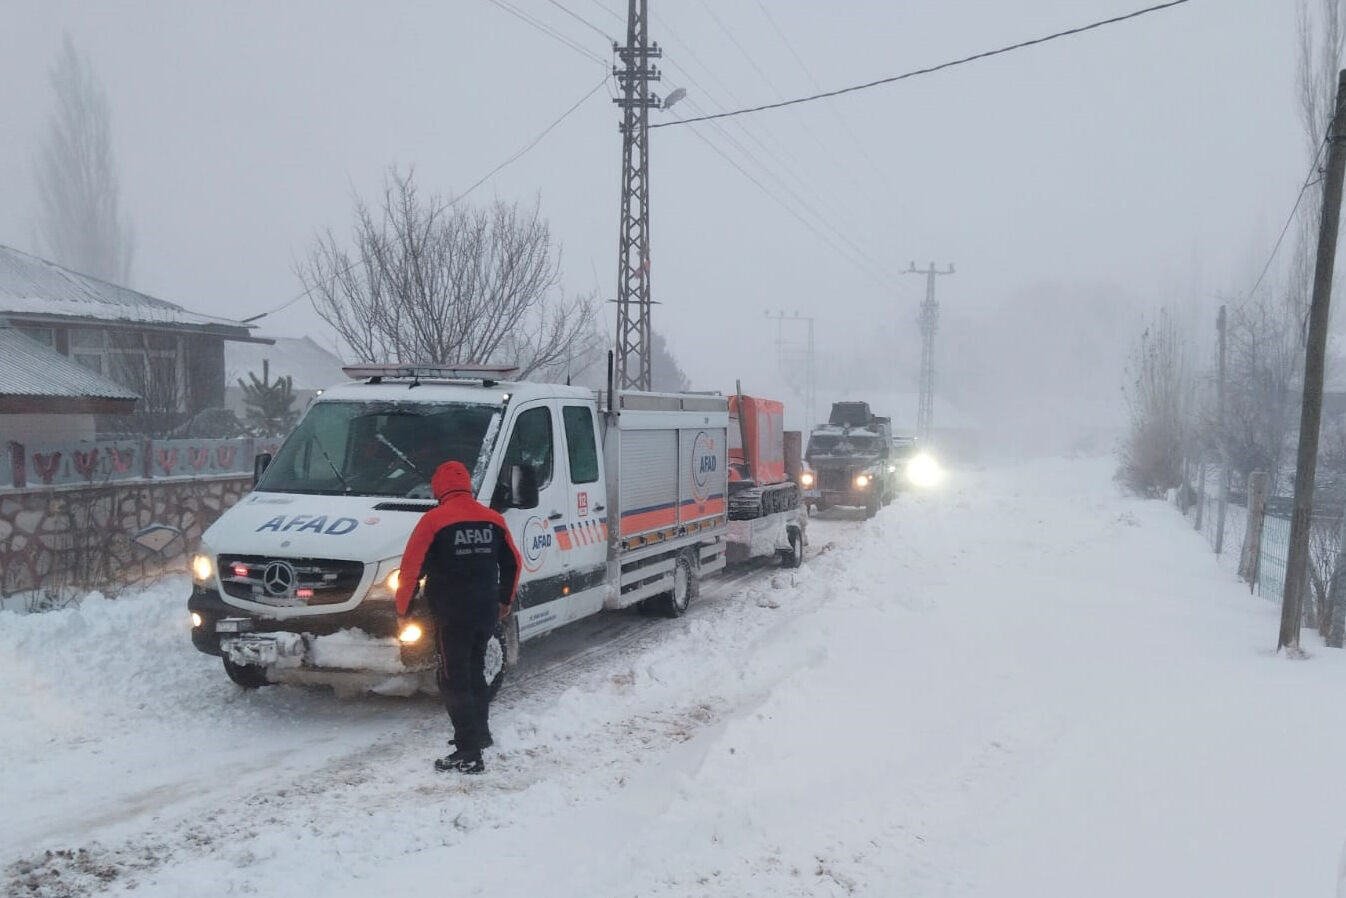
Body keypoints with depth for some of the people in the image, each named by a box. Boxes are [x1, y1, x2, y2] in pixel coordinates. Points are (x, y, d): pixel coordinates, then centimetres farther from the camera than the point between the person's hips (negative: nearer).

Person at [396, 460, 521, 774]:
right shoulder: (492, 519, 8)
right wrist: (505, 600, 29)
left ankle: (469, 754, -6)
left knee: (455, 681, -2)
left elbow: (411, 569, -10)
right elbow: (512, 563, 16)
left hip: (451, 616, -6)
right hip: (486, 613, 6)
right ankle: (480, 733, 35)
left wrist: (402, 610, 1)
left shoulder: (434, 520, -10)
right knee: (475, 672, 23)